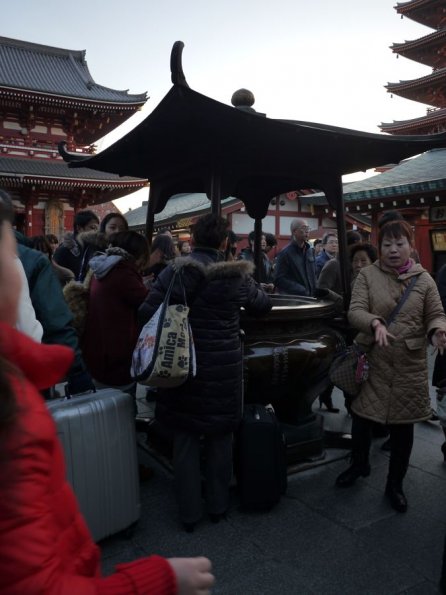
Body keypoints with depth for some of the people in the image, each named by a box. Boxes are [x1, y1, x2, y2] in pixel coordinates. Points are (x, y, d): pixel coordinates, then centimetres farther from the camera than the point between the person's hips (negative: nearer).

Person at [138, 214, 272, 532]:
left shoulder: (175, 271, -8)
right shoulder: (236, 276, -6)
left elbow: (146, 313, -12)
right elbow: (264, 305, 10)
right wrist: (251, 283, 29)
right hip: (223, 369, 0)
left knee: (185, 439, 13)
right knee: (220, 438, 17)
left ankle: (189, 512, 24)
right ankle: (218, 506, 31)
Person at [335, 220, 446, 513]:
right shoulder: (367, 275, -2)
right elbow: (355, 311, -10)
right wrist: (376, 323, -30)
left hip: (409, 364, 1)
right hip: (371, 359, 0)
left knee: (403, 425, 10)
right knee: (361, 415, 11)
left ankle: (395, 484, 30)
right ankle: (359, 464, 40)